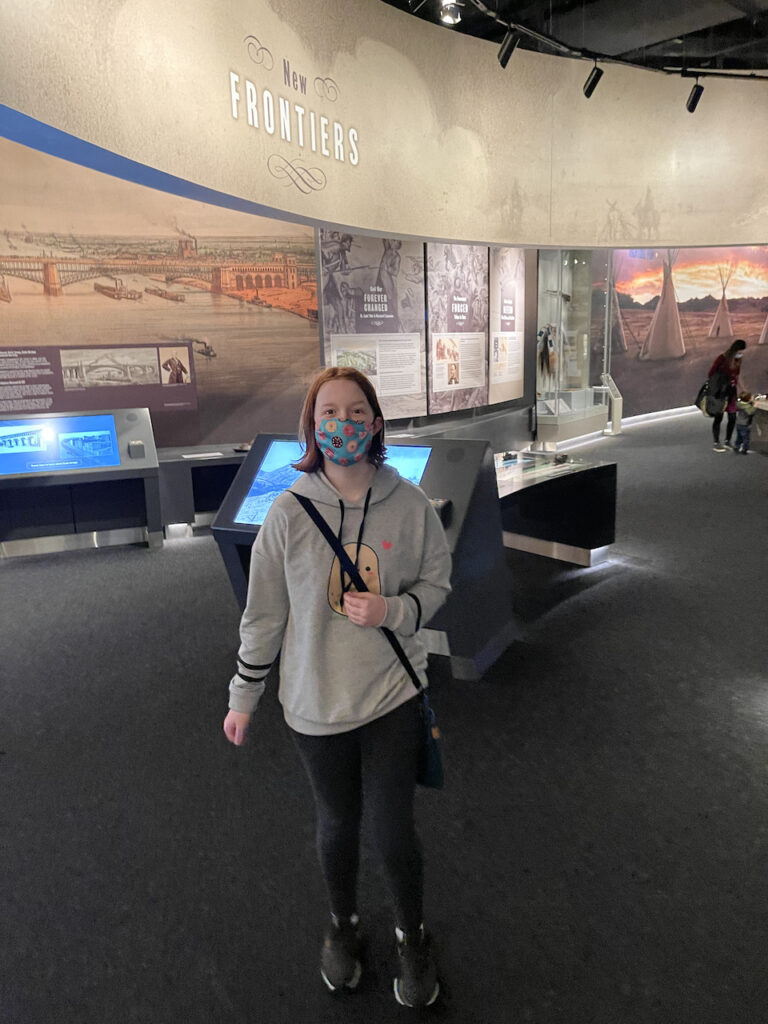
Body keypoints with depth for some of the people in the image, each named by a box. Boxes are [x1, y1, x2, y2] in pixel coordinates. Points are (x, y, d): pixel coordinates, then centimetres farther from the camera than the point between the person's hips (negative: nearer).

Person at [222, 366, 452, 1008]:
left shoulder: (409, 504, -12)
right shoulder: (288, 512, -13)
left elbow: (436, 582, 2)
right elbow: (265, 612, -3)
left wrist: (392, 610, -19)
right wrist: (243, 697, 4)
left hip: (393, 695, 0)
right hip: (315, 703, 0)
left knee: (394, 830, 9)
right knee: (336, 824, 20)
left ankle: (412, 938, 41)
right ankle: (343, 925, 51)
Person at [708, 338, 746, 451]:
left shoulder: (738, 361, 5)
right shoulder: (722, 358, -13)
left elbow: (736, 376, 16)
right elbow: (710, 374, -9)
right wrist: (712, 390, -9)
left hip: (731, 391, 6)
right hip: (720, 392, -6)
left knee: (732, 417, 4)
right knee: (718, 417, 1)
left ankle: (727, 442, 17)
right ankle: (716, 444, 8)